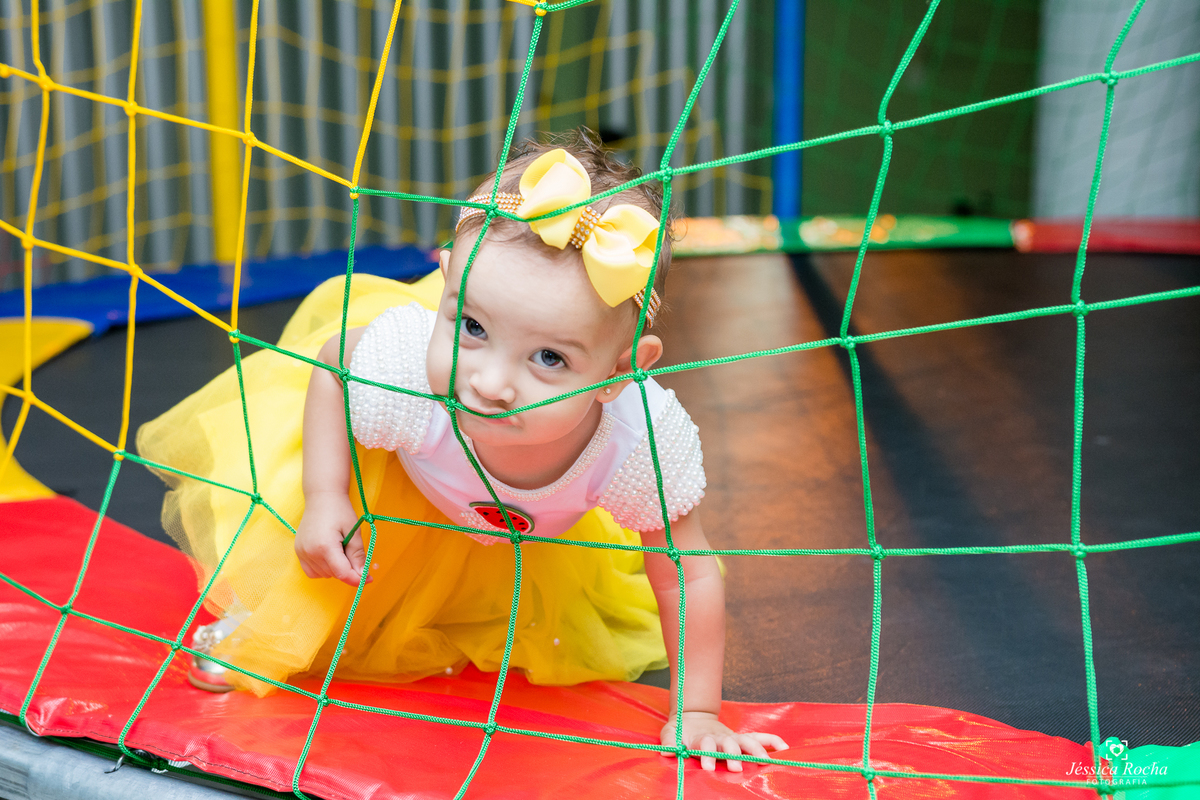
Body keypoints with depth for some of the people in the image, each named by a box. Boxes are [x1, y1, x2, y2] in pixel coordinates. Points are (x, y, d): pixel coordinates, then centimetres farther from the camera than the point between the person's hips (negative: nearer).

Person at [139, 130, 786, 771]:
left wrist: (695, 713, -22)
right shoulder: (406, 370, -47)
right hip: (397, 476, -2)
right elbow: (332, 361, -20)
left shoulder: (645, 445, -46)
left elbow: (686, 578, -27)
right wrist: (323, 499, -27)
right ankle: (256, 625, 36)